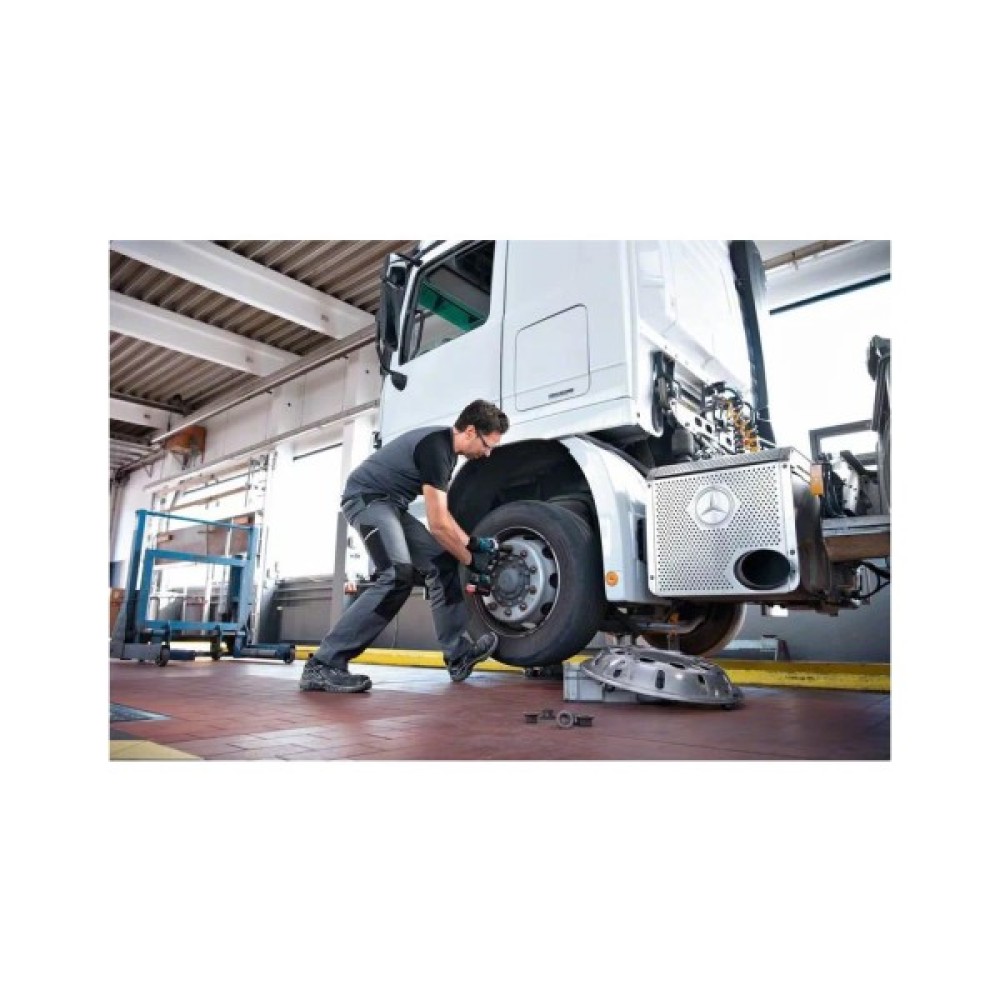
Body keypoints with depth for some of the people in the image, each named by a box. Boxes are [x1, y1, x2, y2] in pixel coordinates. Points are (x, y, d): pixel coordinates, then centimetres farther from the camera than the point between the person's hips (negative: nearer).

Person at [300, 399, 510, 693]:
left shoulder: (446, 447, 9)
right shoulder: (436, 447, -23)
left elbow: (442, 515, 17)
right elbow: (438, 524, -23)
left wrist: (473, 543, 8)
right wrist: (471, 561, -11)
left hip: (390, 504, 10)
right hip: (366, 498, -10)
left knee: (442, 563, 4)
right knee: (399, 575, -26)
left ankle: (459, 654, 9)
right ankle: (323, 665, -22)